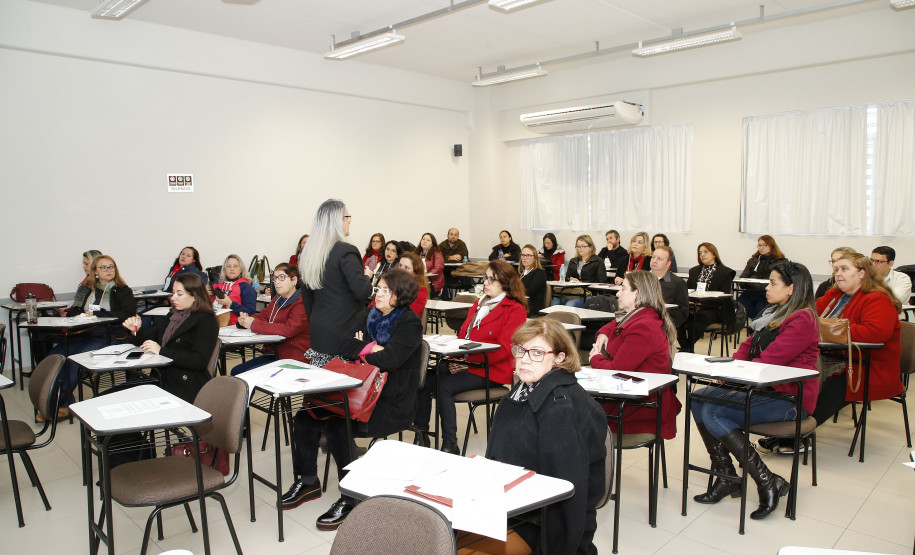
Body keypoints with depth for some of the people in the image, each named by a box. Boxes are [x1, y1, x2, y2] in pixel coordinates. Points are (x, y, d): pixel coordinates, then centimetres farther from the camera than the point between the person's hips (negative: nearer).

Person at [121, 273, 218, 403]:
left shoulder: (206, 320, -6)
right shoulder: (173, 315, 17)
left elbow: (200, 361, -17)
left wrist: (162, 351, -19)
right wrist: (137, 330, 4)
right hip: (162, 380, 7)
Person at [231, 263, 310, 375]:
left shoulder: (301, 303, -18)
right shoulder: (277, 299, 12)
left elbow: (289, 329, -28)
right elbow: (262, 316, 21)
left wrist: (253, 324, -22)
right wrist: (245, 319, -4)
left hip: (294, 359, -9)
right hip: (275, 354, 9)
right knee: (236, 371, 6)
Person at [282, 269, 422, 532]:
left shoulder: (409, 323, -10)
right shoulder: (372, 316, 14)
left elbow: (388, 359, -23)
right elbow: (345, 346, 5)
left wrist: (361, 348, -6)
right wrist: (371, 347, -13)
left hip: (392, 401, -8)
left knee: (337, 426, -27)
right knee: (305, 417, -4)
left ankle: (350, 499, -13)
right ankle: (307, 482, 13)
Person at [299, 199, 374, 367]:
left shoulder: (309, 252, 8)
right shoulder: (345, 251, -14)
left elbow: (307, 296, 16)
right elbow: (361, 292, -17)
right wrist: (367, 276, 3)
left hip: (318, 333, 7)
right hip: (345, 333, -7)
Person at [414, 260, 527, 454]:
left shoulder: (515, 310, -5)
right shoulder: (479, 304, 21)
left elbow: (504, 350, -14)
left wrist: (467, 361, -19)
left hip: (490, 371, -7)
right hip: (465, 364, 8)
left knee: (444, 385, -28)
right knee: (424, 381, -14)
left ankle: (450, 445, -19)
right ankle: (422, 436, -5)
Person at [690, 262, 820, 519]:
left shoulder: (802, 320, -14)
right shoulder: (782, 315, 17)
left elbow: (769, 362, -22)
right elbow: (750, 345, 15)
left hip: (790, 399, -10)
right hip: (768, 390, 10)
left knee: (714, 413, -23)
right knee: (699, 399, -3)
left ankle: (768, 482, -16)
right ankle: (725, 476, -2)